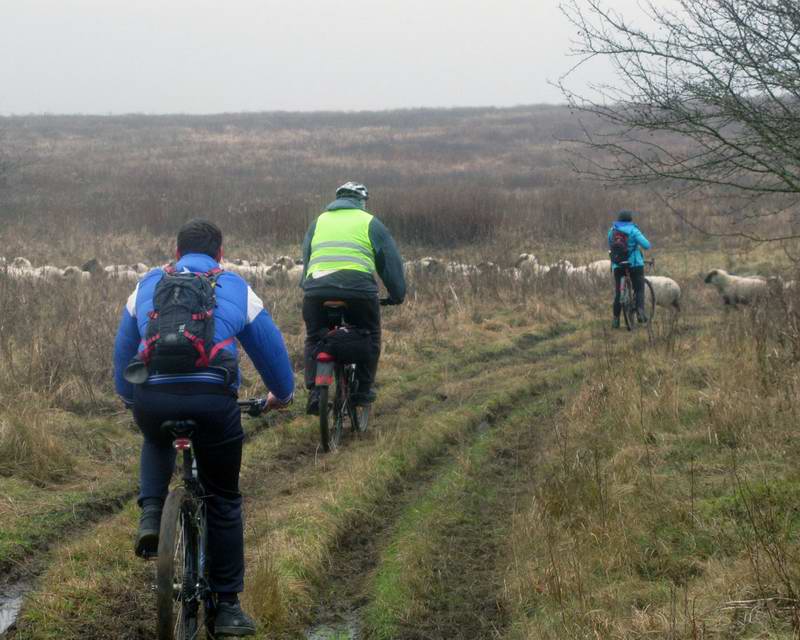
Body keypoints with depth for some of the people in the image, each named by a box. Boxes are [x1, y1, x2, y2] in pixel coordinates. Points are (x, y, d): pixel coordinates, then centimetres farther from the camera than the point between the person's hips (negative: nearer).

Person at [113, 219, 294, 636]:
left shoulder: (147, 285, 23)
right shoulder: (236, 289, 18)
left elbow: (123, 348, 36)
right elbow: (271, 348, 27)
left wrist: (126, 394, 53)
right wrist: (281, 394, 46)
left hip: (151, 397, 2)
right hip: (213, 398, -2)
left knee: (156, 443, 39)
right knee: (224, 502, 16)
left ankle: (151, 515, 14)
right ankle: (227, 606, 17)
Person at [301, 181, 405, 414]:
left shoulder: (319, 222, 25)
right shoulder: (370, 223, 15)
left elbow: (305, 259, 32)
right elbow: (391, 261, 17)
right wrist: (397, 295, 27)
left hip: (316, 289, 2)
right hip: (358, 288, -2)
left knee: (314, 339, 19)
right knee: (369, 338, 19)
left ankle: (314, 392, 6)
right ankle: (363, 390, 18)